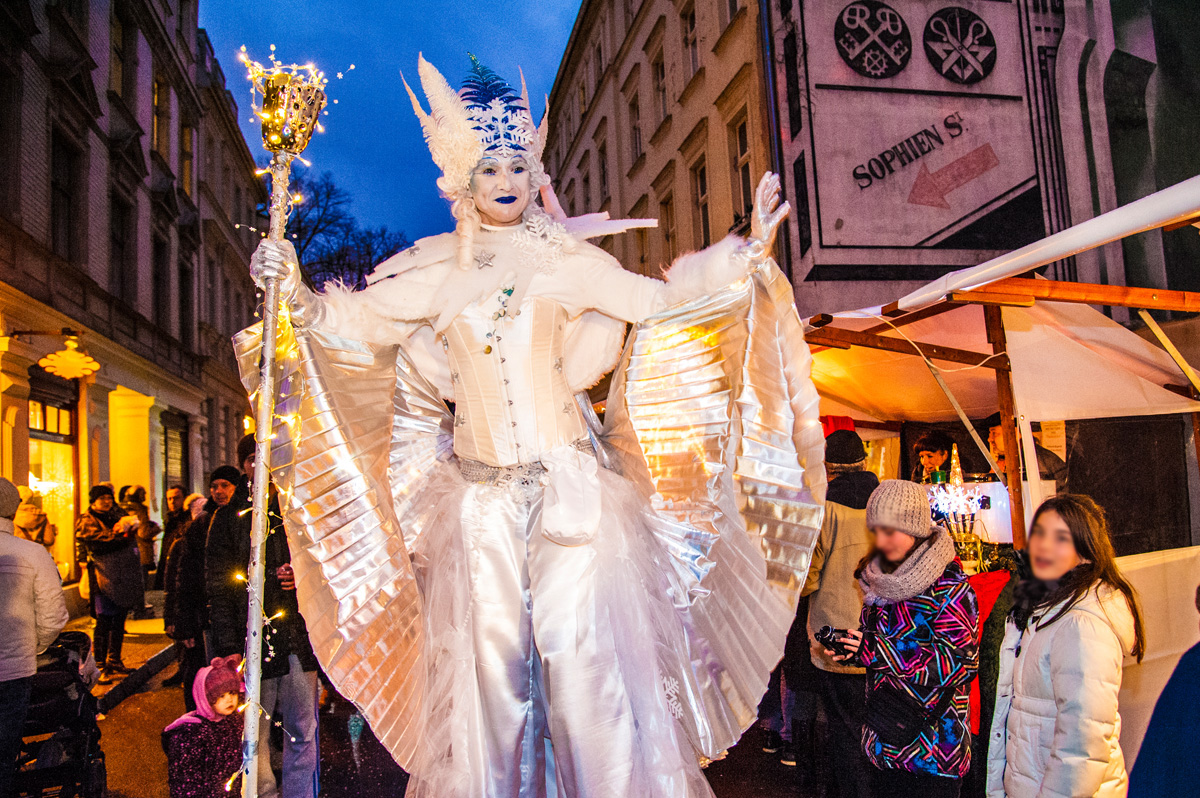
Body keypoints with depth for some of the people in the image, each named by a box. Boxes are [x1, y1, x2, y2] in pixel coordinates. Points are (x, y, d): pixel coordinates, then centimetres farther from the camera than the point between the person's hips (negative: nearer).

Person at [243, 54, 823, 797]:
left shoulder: (564, 255, 4)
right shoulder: (434, 269, 8)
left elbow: (657, 299, 3)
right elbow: (356, 322, 12)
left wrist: (746, 255, -2)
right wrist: (297, 292, -3)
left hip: (569, 477, -2)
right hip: (482, 489, 2)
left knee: (585, 638, -3)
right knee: (489, 646, 8)